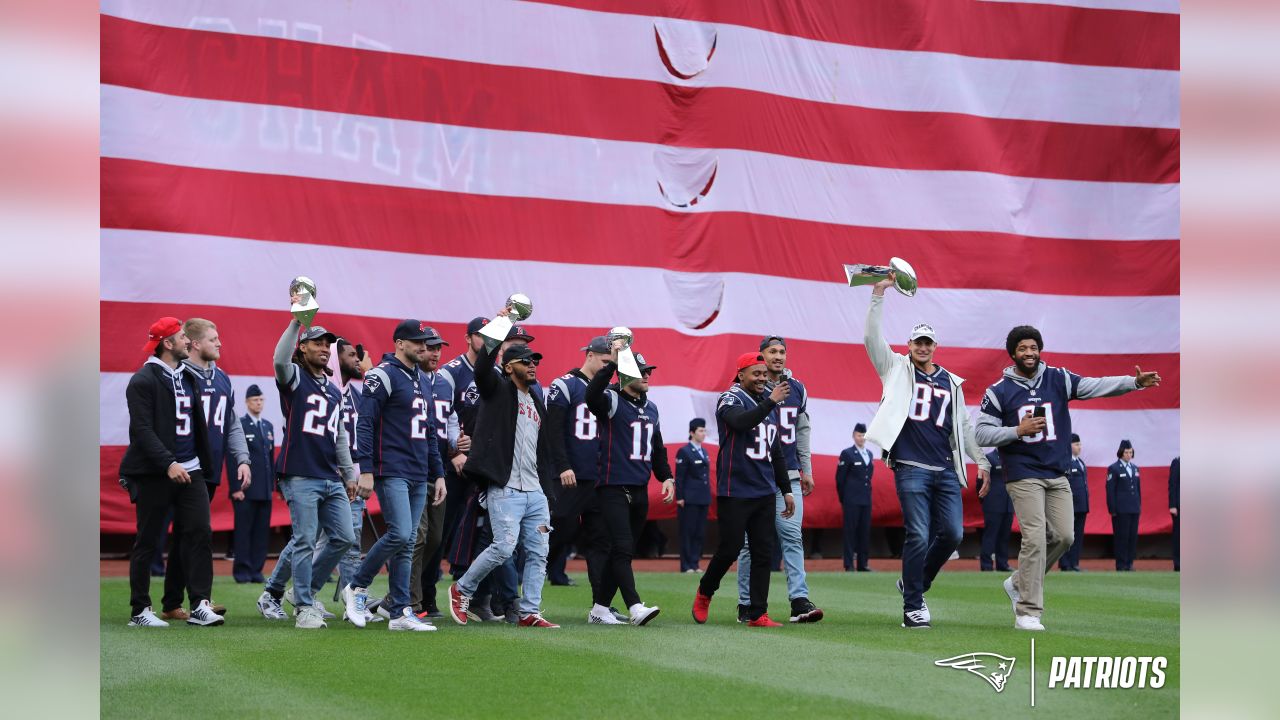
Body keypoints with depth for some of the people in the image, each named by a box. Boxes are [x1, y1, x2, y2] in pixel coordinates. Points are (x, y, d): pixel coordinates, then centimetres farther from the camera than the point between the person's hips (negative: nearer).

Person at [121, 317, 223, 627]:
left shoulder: (187, 377, 16)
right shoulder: (143, 380, -8)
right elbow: (142, 430, -16)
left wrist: (203, 462, 14)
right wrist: (168, 464, -25)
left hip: (189, 471, 6)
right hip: (154, 474, -6)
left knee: (199, 532, -6)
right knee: (146, 541, 1)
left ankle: (200, 605, -8)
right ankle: (139, 611, 8)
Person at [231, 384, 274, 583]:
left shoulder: (268, 426, 17)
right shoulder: (238, 425, -3)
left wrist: (272, 484, 12)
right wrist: (236, 487, -12)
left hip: (265, 490, 6)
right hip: (245, 489, -6)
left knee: (262, 531, 4)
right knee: (244, 530, -3)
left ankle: (256, 570, 9)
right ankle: (242, 570, 1)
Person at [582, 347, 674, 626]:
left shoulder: (651, 408, 18)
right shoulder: (611, 401, -6)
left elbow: (657, 447, 26)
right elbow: (592, 395, -30)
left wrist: (666, 477, 14)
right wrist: (612, 364, -36)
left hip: (640, 490, 8)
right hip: (614, 488, -8)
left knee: (623, 551, 8)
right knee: (621, 548, -14)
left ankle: (600, 609, 14)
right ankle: (635, 608, -21)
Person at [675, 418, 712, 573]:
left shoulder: (704, 452, 16)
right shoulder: (684, 452, -6)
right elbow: (679, 477, -9)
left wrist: (708, 496, 13)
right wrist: (680, 498, -15)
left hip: (703, 499, 7)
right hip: (690, 499, -7)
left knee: (700, 533, 7)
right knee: (687, 532, -3)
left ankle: (694, 564, 13)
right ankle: (686, 566, 0)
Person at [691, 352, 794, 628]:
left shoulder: (768, 405, 17)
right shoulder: (730, 399, -5)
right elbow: (742, 421, -29)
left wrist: (786, 490, 19)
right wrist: (771, 401, -34)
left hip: (764, 492, 7)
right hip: (734, 492, -7)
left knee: (763, 553, 2)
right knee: (730, 549, -4)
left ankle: (757, 614, 4)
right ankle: (704, 593, 21)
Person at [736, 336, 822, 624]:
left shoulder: (797, 389, 12)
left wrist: (806, 470, 14)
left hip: (789, 475, 4)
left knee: (792, 536, -5)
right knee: (751, 540, 0)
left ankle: (799, 601, -9)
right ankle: (746, 605, 5)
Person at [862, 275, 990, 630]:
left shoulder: (951, 383, 18)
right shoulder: (897, 369, 8)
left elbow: (964, 425, 21)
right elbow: (872, 337, -3)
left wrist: (982, 461, 14)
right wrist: (879, 295, -11)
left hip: (946, 470, 4)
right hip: (911, 468, -4)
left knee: (952, 534, -3)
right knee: (918, 537, -10)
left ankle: (914, 583, 21)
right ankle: (912, 607, 0)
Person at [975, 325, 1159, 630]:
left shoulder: (1058, 379, 5)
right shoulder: (998, 391, -2)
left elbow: (1097, 386, -6)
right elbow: (982, 433, -4)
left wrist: (1135, 382, -21)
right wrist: (1018, 431, -17)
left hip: (1058, 474, 5)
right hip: (1023, 474, -4)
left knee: (1063, 537, 4)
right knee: (1035, 539, -13)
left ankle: (1019, 582, 25)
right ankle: (1028, 612, -8)